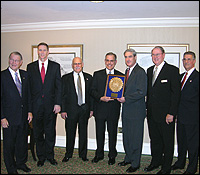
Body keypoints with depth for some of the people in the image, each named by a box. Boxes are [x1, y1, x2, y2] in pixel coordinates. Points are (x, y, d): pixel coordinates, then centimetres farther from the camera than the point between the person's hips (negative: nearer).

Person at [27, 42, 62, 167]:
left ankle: (50, 155, 26)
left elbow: (59, 86, 1)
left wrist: (58, 103, -6)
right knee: (38, 132, 10)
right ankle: (41, 157, 26)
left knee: (50, 132, 9)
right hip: (36, 105, 1)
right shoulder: (31, 67, 6)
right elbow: (28, 86, 4)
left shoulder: (55, 66, 4)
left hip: (51, 105, 0)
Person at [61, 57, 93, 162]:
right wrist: (63, 110, -6)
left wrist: (91, 109, 3)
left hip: (84, 109, 2)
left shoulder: (88, 77, 8)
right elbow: (63, 95, 0)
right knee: (70, 133, 8)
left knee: (83, 132, 10)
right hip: (71, 109, -1)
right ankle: (68, 154, 25)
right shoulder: (65, 78, 2)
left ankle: (83, 155, 25)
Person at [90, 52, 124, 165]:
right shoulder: (97, 74, 6)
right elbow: (93, 91, 1)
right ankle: (99, 154, 30)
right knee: (99, 133, 12)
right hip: (100, 109, 1)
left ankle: (112, 156, 27)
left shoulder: (120, 76, 5)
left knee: (112, 133, 10)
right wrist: (101, 98, -15)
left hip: (114, 110, -1)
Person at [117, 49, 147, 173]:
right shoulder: (127, 71, 15)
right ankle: (128, 158, 34)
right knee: (126, 137, 17)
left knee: (135, 138, 3)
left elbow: (142, 92, -19)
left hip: (136, 112, -8)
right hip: (126, 110, 9)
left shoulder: (140, 72, -13)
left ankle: (135, 163, 17)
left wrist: (126, 99, -19)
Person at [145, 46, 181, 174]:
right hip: (152, 113, 6)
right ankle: (156, 161, 36)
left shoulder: (173, 70, -8)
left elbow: (176, 93, -12)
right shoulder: (150, 70, 12)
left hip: (166, 114, -6)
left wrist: (171, 113, -16)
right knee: (154, 139, 18)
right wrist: (148, 108, 9)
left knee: (167, 142, 8)